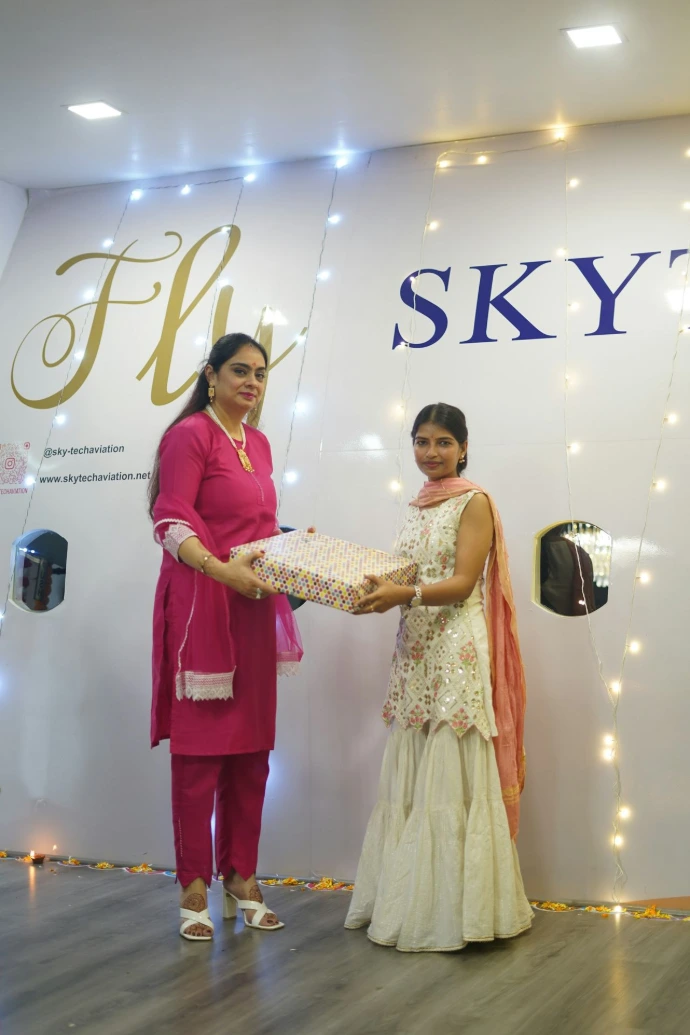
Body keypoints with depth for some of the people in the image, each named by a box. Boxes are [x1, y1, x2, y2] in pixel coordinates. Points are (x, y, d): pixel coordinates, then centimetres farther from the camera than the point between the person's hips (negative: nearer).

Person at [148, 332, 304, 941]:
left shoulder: (258, 444, 18)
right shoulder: (190, 435, -5)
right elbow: (172, 522, -14)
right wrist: (222, 570, -27)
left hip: (253, 609, 7)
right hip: (202, 607, -7)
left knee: (252, 748, 9)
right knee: (200, 747, -3)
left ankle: (241, 879, 19)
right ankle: (194, 890, 6)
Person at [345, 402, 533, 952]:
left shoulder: (474, 503, -4)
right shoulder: (419, 506, 17)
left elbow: (462, 584, -14)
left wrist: (405, 595, -28)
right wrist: (377, 591, 5)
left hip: (458, 653, -7)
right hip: (415, 651, 7)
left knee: (451, 777, -6)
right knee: (409, 776, 8)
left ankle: (454, 907, 2)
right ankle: (411, 900, 16)